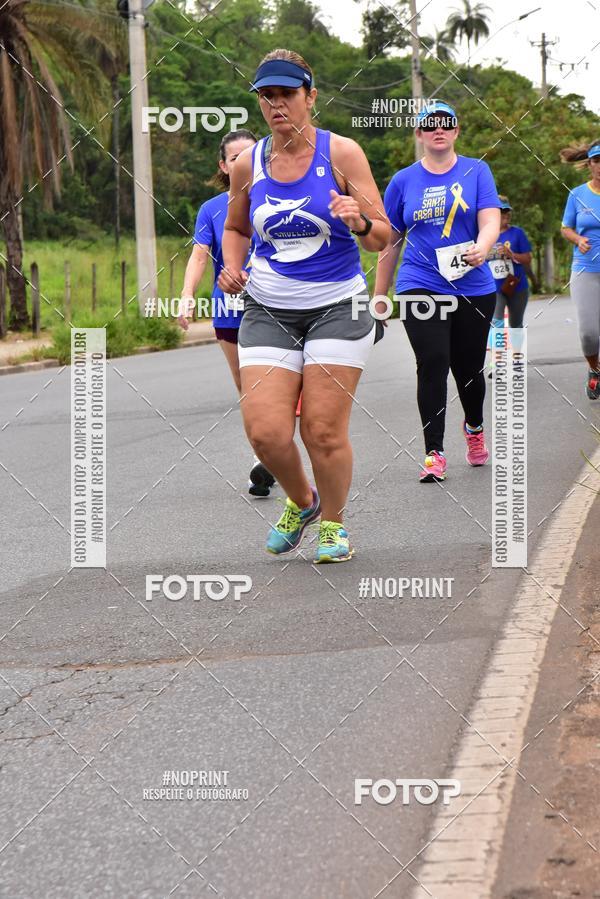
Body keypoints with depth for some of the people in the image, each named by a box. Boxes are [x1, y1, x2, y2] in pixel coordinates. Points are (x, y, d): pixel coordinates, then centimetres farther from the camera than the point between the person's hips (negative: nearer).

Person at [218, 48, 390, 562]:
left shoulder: (341, 153, -5)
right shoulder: (248, 164, 4)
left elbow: (383, 237, -4)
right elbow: (236, 228, 22)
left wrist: (361, 222, -26)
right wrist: (233, 268, 2)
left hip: (337, 307, -3)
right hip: (268, 311, 3)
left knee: (324, 432, -5)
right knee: (265, 433, -8)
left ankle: (333, 523, 20)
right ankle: (301, 501, 23)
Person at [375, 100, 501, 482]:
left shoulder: (476, 171, 4)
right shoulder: (404, 181, 6)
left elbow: (490, 221, -7)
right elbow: (390, 243, 12)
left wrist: (481, 249, -30)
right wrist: (379, 298, 12)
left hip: (474, 289, 0)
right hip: (420, 288, 0)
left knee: (469, 368, 8)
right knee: (433, 364, -15)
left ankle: (475, 426, 40)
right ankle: (434, 453, -10)